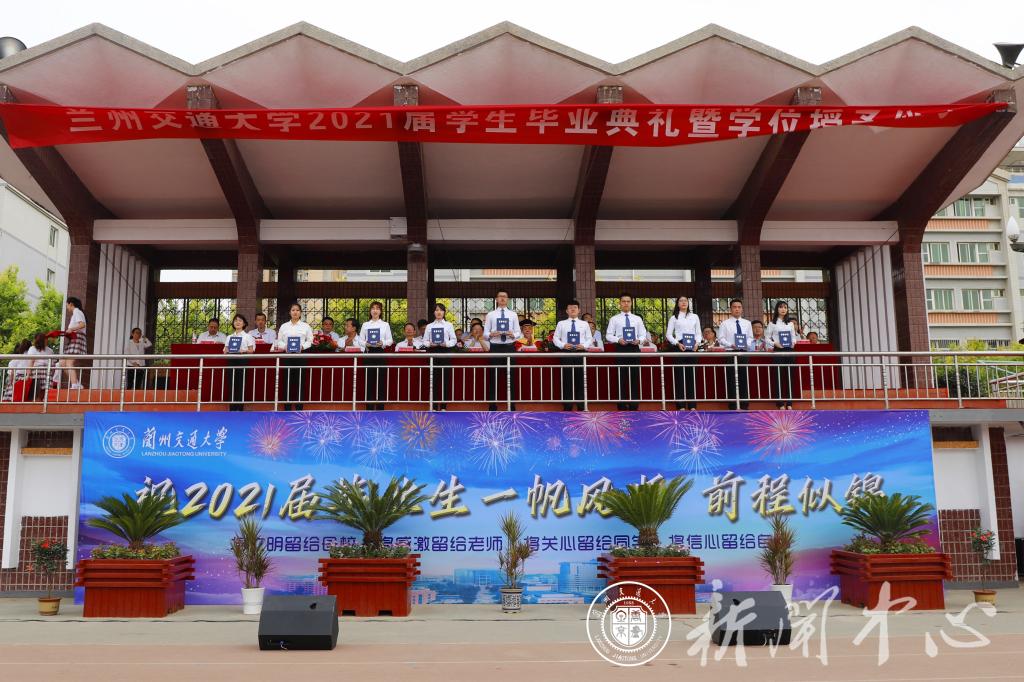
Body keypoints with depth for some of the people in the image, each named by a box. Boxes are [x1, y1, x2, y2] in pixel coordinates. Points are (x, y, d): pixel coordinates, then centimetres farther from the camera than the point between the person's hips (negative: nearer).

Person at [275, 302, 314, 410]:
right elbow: (279, 341, 9)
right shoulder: (284, 326, 8)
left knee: (299, 381, 0)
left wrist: (302, 347, -12)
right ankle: (287, 408, 8)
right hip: (287, 356, 1)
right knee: (287, 381, 1)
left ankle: (299, 408, 7)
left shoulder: (306, 326, 6)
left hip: (300, 356, -1)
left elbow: (310, 341, 5)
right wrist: (285, 347, -10)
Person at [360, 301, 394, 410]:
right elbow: (361, 340, 8)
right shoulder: (365, 325, 12)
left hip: (380, 352, 0)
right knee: (369, 378, -2)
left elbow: (390, 340, 5)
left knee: (381, 379, -3)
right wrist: (366, 344, -12)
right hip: (369, 352, 1)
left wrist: (383, 343, -14)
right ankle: (369, 406, 4)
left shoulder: (385, 325, 10)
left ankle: (380, 406, 2)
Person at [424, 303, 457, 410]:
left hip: (445, 351, -1)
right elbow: (425, 341, 9)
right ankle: (434, 406, 4)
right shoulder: (429, 326, 11)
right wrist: (430, 344, -11)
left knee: (445, 378, -2)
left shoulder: (449, 325, 8)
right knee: (434, 378, -1)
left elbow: (454, 340, 5)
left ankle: (443, 406, 4)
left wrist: (446, 343, -12)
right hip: (433, 352, 1)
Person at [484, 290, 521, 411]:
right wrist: (491, 334, -19)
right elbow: (485, 333, 3)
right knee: (494, 377, 2)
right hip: (495, 347, -1)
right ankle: (492, 406, 9)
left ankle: (511, 406, 12)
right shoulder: (490, 315, 5)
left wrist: (513, 335, -17)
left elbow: (518, 332, 5)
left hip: (509, 347, 1)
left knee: (510, 376, 5)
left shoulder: (513, 314, 8)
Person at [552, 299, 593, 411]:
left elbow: (590, 338, 9)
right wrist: (563, 345, -12)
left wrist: (584, 346, -10)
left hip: (580, 353, 1)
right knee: (567, 379, 0)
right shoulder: (561, 323, 7)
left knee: (580, 379, 3)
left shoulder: (584, 324, 10)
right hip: (566, 353, -1)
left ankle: (582, 406, 8)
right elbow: (555, 338, 6)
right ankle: (567, 406, 6)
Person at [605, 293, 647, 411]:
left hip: (634, 348, 2)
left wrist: (639, 340, -12)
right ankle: (622, 406, 6)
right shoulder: (614, 319, 6)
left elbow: (643, 334, 9)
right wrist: (618, 340, -15)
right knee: (621, 377, 0)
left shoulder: (638, 319, 11)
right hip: (620, 349, -1)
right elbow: (608, 335, 3)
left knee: (635, 377, 1)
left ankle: (634, 405, 6)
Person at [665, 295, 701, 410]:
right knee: (679, 375, -4)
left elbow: (698, 333, 12)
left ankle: (692, 405, 5)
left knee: (692, 375, 2)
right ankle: (681, 405, -1)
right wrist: (677, 344, -12)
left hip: (692, 348, 2)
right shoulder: (674, 318, 7)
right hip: (678, 348, -2)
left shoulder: (694, 317, 14)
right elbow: (668, 334, 3)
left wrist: (696, 343, -6)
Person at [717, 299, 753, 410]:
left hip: (743, 353, 3)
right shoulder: (725, 323, 2)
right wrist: (731, 345, -18)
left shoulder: (747, 323, 12)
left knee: (744, 379, 4)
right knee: (731, 379, -2)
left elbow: (750, 338, 12)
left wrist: (747, 344, -10)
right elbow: (721, 339, -2)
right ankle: (733, 406, 3)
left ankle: (744, 405, 10)